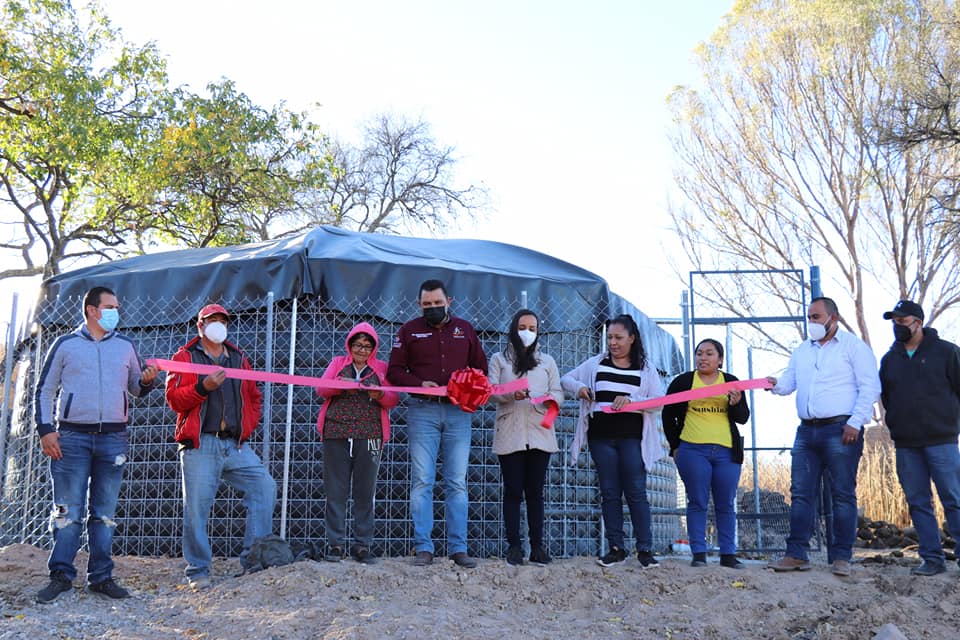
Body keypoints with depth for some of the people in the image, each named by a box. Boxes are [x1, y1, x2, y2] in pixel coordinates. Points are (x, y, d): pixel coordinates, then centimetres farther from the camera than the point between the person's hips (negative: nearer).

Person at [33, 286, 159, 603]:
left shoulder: (125, 345, 13)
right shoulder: (65, 344, 5)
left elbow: (135, 388, 20)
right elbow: (45, 390, 6)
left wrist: (147, 381, -3)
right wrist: (45, 429, -3)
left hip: (113, 437, 3)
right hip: (72, 436, -2)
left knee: (105, 512, 5)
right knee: (68, 511, -4)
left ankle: (101, 577, 11)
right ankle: (61, 575, 5)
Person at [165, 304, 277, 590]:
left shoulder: (239, 359, 19)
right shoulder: (185, 356, 6)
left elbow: (254, 397, 26)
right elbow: (174, 398, -4)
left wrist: (249, 425, 10)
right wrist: (203, 387, -19)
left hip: (237, 445, 4)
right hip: (200, 445, -4)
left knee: (264, 487, -9)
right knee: (197, 508, -4)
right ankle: (198, 571, 8)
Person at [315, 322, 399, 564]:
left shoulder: (381, 368, 16)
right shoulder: (338, 363, 18)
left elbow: (394, 399, 8)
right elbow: (321, 388, 5)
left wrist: (381, 395, -14)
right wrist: (341, 387, -15)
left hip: (369, 436, 0)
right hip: (336, 434, 0)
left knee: (365, 492, 0)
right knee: (336, 490, -2)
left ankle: (363, 545, 5)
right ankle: (335, 544, 4)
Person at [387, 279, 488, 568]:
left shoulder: (464, 329, 13)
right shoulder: (409, 330, 8)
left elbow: (481, 367, 17)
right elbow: (394, 371, 5)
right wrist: (420, 383, -12)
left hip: (458, 412, 1)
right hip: (423, 411, -1)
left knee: (457, 482, 2)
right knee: (422, 481, -3)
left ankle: (458, 548, 6)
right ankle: (423, 548, 1)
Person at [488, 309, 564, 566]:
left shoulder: (547, 361, 18)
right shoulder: (499, 359, 11)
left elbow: (559, 392, 12)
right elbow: (491, 391, -1)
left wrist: (552, 398, -13)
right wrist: (511, 395, -21)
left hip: (539, 435, 2)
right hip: (510, 435, -2)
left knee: (535, 492, 3)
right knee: (513, 491, -1)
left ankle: (537, 546, 6)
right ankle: (514, 546, 3)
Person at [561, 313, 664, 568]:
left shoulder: (646, 368, 7)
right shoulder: (596, 363, 12)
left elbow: (659, 401, -3)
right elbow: (566, 379, 16)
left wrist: (631, 401, -18)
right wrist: (578, 387, -6)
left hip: (632, 437, -2)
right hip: (601, 436, 2)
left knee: (636, 492, -3)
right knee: (609, 493, 5)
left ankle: (645, 549, 3)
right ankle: (616, 548, 11)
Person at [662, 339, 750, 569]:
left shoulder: (731, 382, 11)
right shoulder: (682, 382, 7)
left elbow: (743, 418, 9)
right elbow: (668, 415, 12)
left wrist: (736, 404, -13)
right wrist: (675, 446, 6)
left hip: (726, 452, 2)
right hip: (692, 451, -2)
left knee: (726, 505, 5)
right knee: (697, 503, -1)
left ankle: (728, 554, 12)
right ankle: (698, 554, 2)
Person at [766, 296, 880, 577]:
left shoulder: (853, 346, 1)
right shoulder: (802, 351, 19)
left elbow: (870, 387, -5)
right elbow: (790, 382, 13)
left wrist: (855, 422, -14)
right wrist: (776, 384, -11)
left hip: (840, 430, -6)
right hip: (807, 431, 6)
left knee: (843, 494, 0)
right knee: (801, 493, 3)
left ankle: (841, 557, 5)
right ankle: (797, 554, 6)